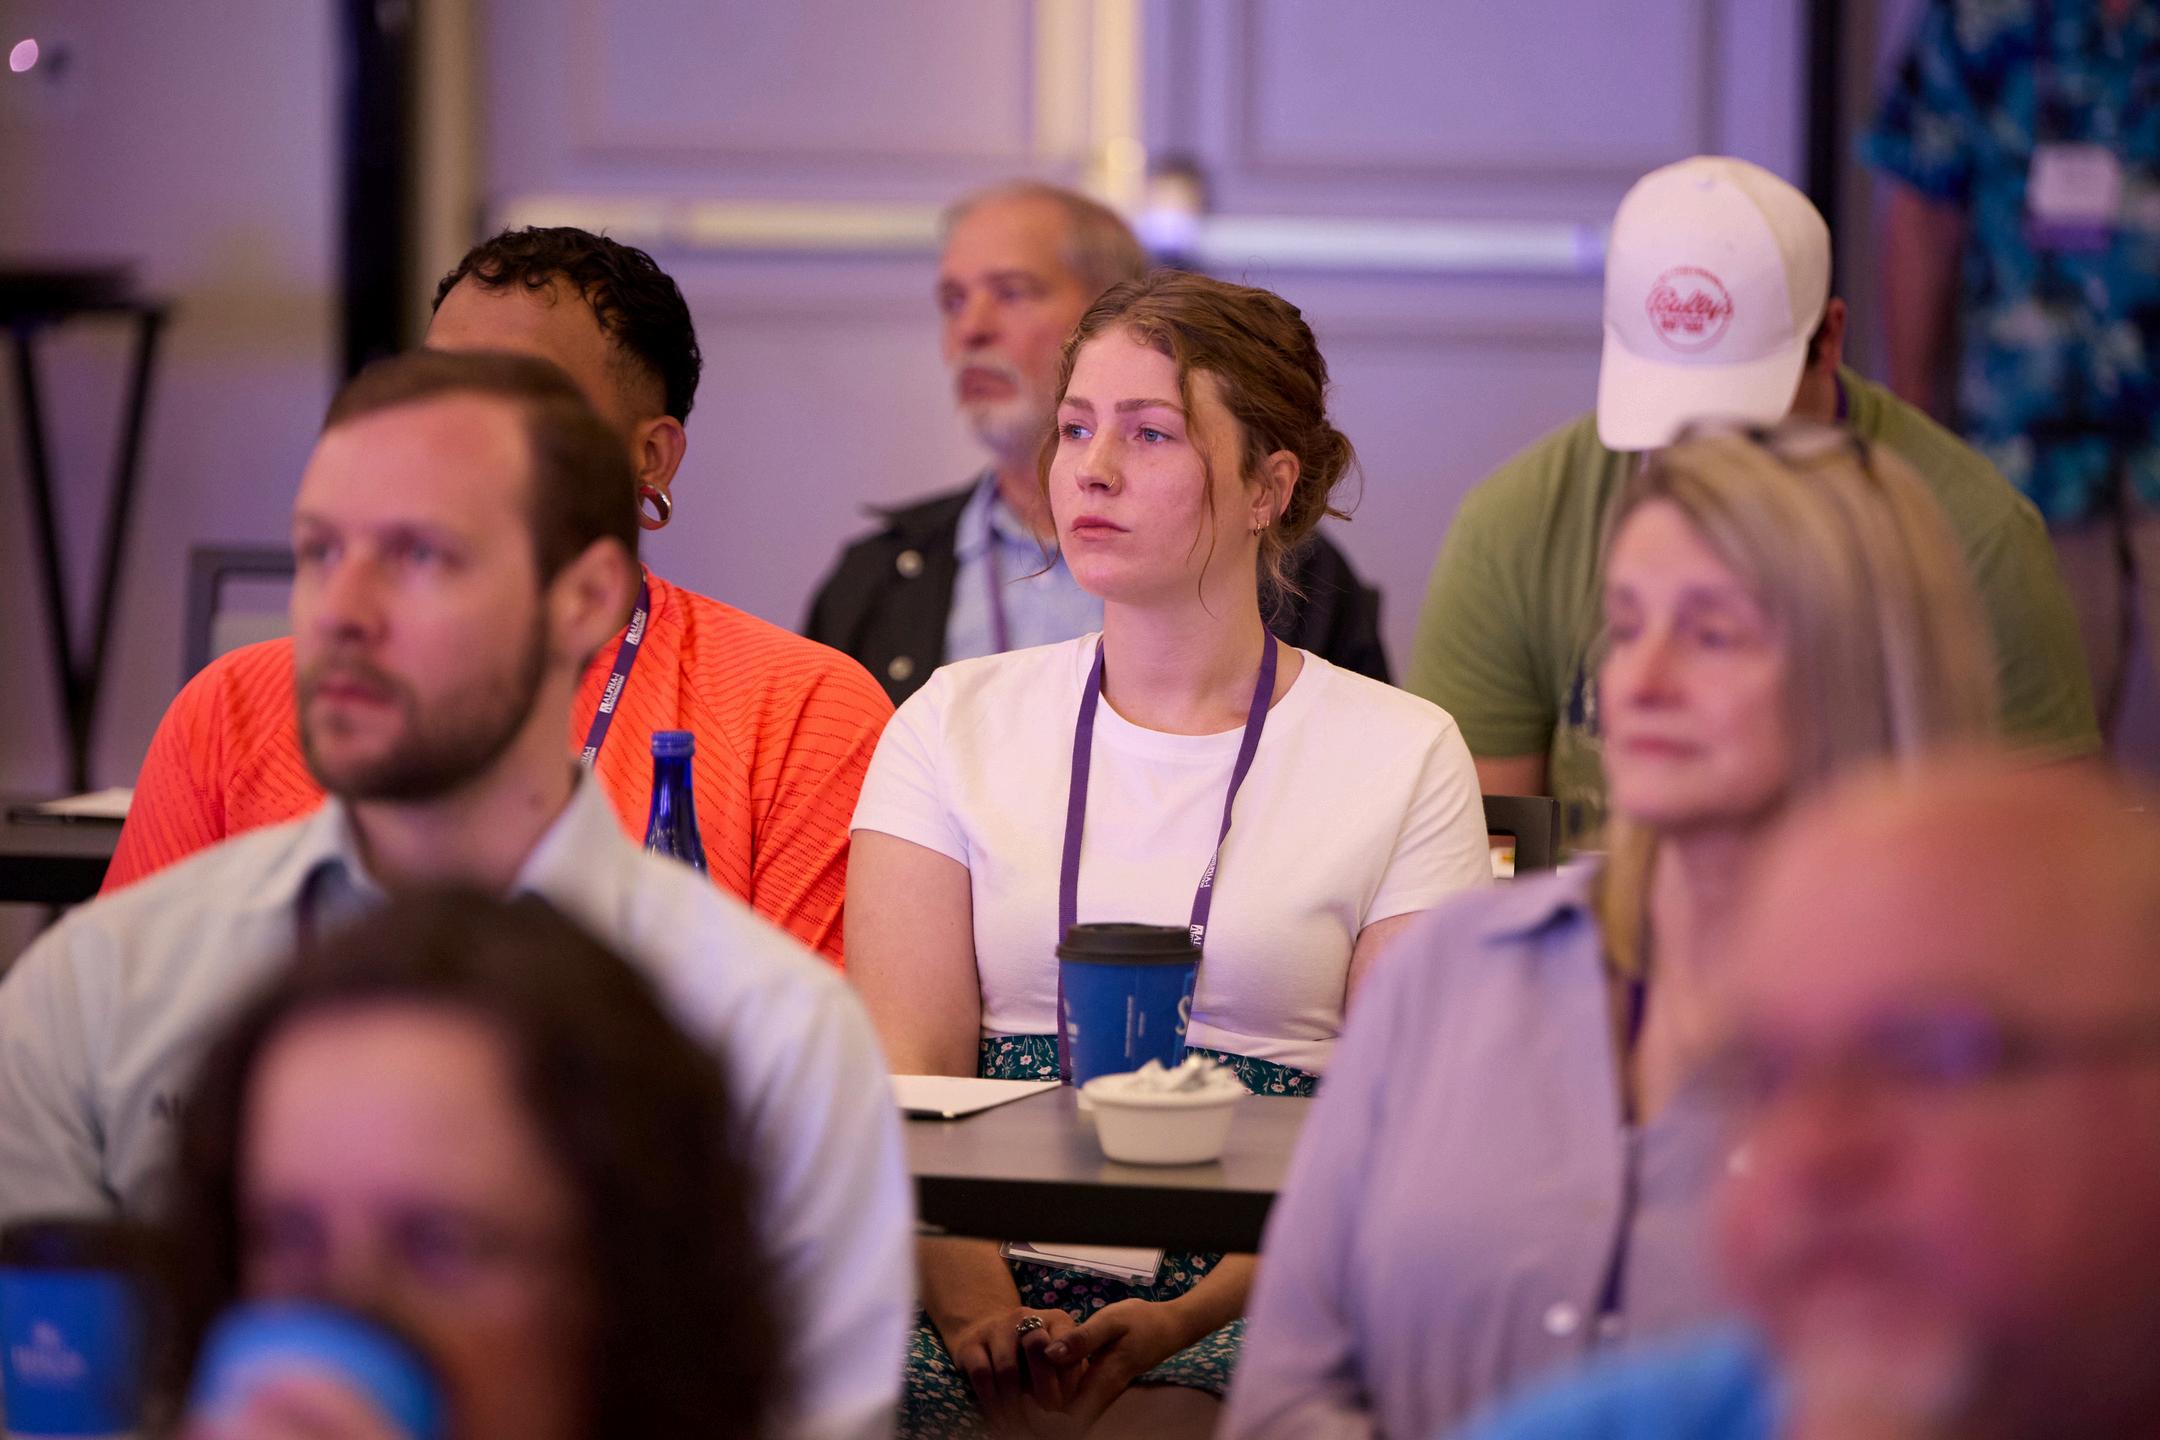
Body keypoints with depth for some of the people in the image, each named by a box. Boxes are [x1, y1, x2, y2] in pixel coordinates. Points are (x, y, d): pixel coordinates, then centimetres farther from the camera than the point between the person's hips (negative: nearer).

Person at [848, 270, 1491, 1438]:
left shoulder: (1404, 757, 8)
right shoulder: (956, 726, 14)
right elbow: (902, 1072, 3)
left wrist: (1192, 1316, -17)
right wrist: (975, 1301, -17)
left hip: (1246, 1307, -2)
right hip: (990, 1260, 2)